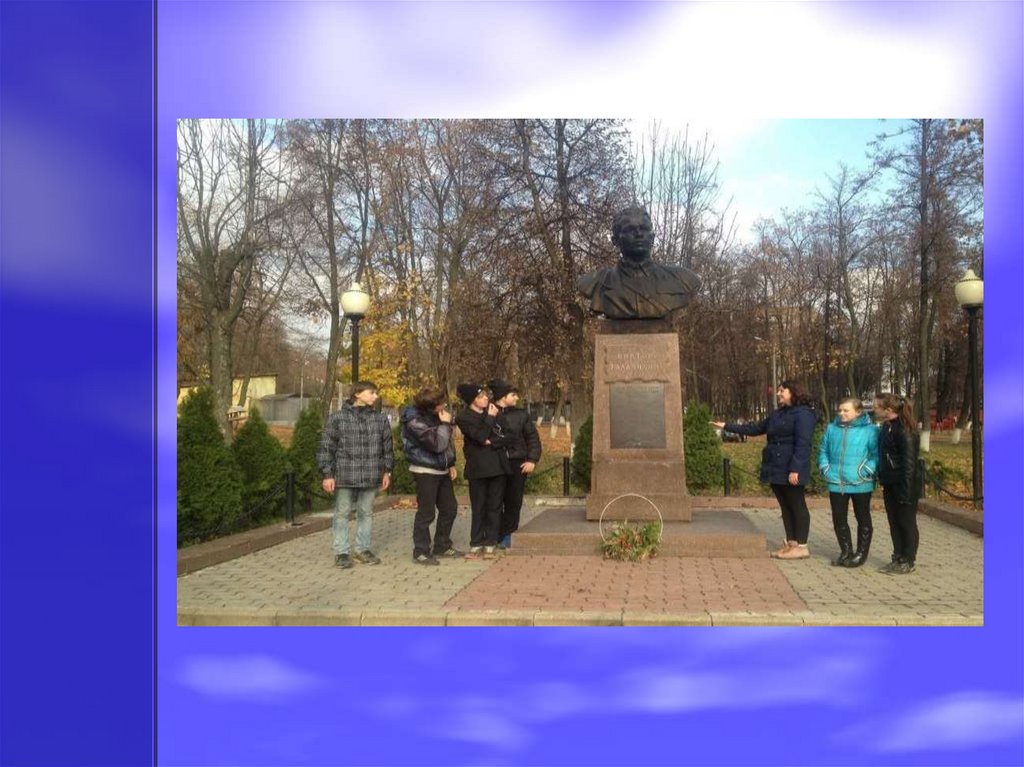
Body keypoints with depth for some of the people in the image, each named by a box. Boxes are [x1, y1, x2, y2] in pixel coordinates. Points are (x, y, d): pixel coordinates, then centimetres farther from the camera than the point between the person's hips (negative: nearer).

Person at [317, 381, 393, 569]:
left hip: (370, 477, 3)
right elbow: (326, 447, -4)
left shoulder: (380, 419, 6)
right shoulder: (337, 418, -4)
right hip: (344, 476, -3)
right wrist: (327, 474, -7)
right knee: (342, 514, 6)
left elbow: (387, 447, 13)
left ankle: (363, 549, 25)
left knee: (366, 513, 12)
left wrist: (387, 471, 10)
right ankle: (342, 552, 17)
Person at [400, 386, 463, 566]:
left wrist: (451, 464, 11)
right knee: (426, 512, -4)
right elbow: (438, 444, -27)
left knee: (449, 509, 12)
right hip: (425, 471, -8)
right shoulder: (415, 422, -21)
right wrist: (445, 424, -18)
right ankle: (421, 552, 7)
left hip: (442, 470, 8)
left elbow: (448, 441, 15)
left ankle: (442, 546, 25)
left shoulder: (435, 415, 4)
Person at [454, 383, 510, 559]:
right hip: (478, 468, -3)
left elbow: (504, 437, 6)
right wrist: (490, 418, -10)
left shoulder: (492, 410, 10)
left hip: (497, 465, 4)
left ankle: (490, 544, 10)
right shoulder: (463, 418, -3)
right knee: (478, 507, 1)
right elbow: (481, 436, -16)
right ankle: (476, 544, 10)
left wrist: (491, 442, -10)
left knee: (494, 506, 4)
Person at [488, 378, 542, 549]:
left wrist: (532, 460, -1)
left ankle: (506, 536, 20)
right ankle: (495, 535, 11)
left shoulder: (521, 415, 7)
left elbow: (533, 438, 8)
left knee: (514, 503, 6)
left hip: (517, 464, 3)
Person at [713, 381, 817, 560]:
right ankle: (791, 544, 16)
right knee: (785, 507, 11)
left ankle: (801, 547, 2)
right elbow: (755, 428, 24)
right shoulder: (777, 414, 18)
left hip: (790, 471, -9)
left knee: (797, 506, -3)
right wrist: (727, 426, 21)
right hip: (776, 469, 9)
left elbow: (802, 444, -17)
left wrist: (795, 469, -24)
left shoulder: (803, 413, -9)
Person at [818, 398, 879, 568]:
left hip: (860, 484, -4)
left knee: (863, 519, 11)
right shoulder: (832, 428, 6)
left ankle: (861, 553, 22)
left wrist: (866, 471, -18)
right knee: (839, 519, 10)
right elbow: (823, 451, 14)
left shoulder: (870, 430, -9)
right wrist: (825, 468, 3)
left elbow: (876, 455, -10)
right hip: (836, 483, 5)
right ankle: (846, 552, 25)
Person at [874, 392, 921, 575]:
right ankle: (898, 558, 25)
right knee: (894, 523, 15)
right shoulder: (886, 427, 9)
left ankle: (907, 562, 14)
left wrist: (906, 491, -20)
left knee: (907, 523, 4)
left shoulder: (904, 430, -18)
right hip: (890, 484, 9)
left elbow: (909, 462, -19)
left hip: (904, 485, -9)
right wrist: (881, 478, 14)